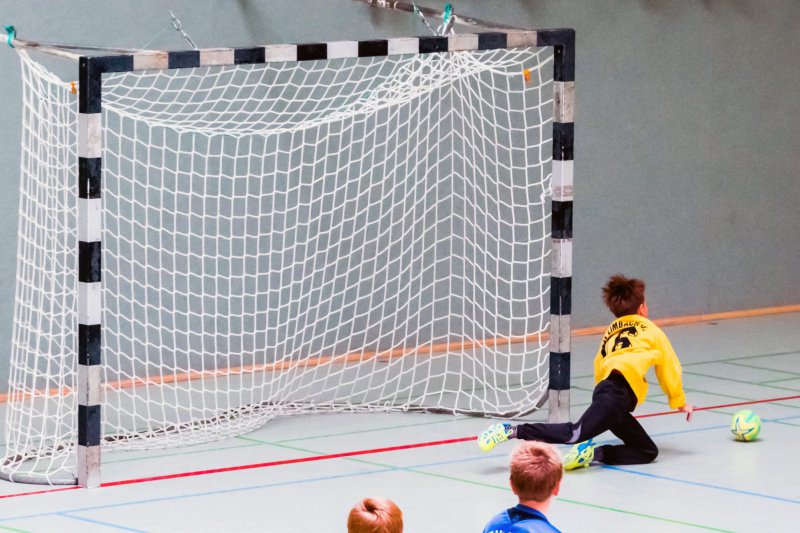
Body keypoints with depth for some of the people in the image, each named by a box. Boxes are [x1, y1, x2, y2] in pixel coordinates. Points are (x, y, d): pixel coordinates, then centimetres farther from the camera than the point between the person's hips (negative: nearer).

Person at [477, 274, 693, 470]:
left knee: (648, 452, 9)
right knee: (574, 434, -26)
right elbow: (669, 367, 21)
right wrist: (679, 401, 35)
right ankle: (513, 430, -33)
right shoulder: (651, 329, 18)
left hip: (604, 387, 7)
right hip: (619, 391, -7)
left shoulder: (610, 332, 34)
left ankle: (593, 452, -10)